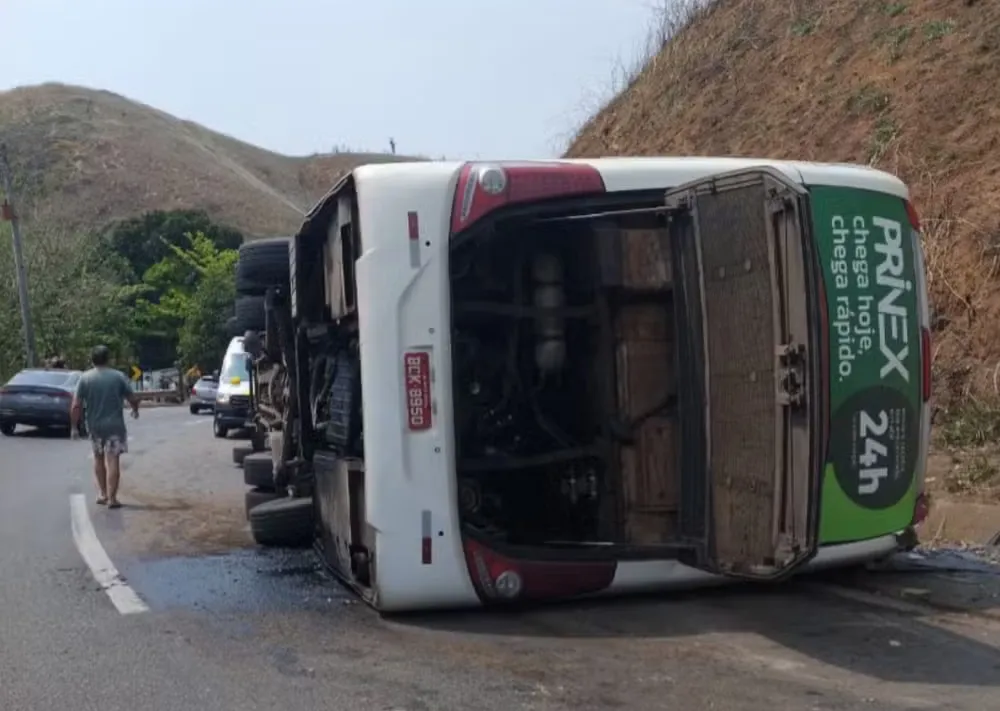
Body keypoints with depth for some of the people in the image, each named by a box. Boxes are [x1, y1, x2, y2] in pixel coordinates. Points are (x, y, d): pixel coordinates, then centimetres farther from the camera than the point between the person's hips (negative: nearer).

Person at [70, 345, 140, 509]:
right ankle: (111, 498, -4)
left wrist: (74, 427, 0)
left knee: (98, 458, 20)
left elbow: (76, 406, -7)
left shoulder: (84, 378, -3)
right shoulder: (118, 377, -5)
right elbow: (133, 399, -3)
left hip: (94, 426, 2)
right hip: (114, 425, -2)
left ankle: (102, 493, 21)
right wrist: (135, 410, 18)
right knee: (113, 460, -1)